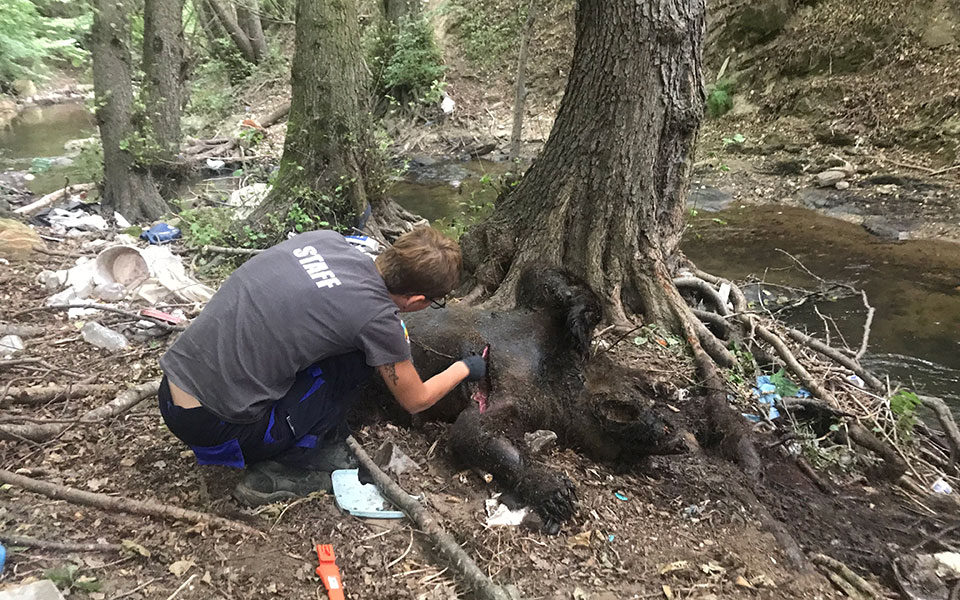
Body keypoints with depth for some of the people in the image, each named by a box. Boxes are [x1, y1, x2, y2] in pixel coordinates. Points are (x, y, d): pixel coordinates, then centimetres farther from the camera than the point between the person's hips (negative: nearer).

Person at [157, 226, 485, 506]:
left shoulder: (324, 238, 0)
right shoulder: (377, 317, -16)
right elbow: (416, 401, 3)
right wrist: (465, 368, 20)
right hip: (214, 426, -7)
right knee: (362, 356, -2)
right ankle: (280, 472, 4)